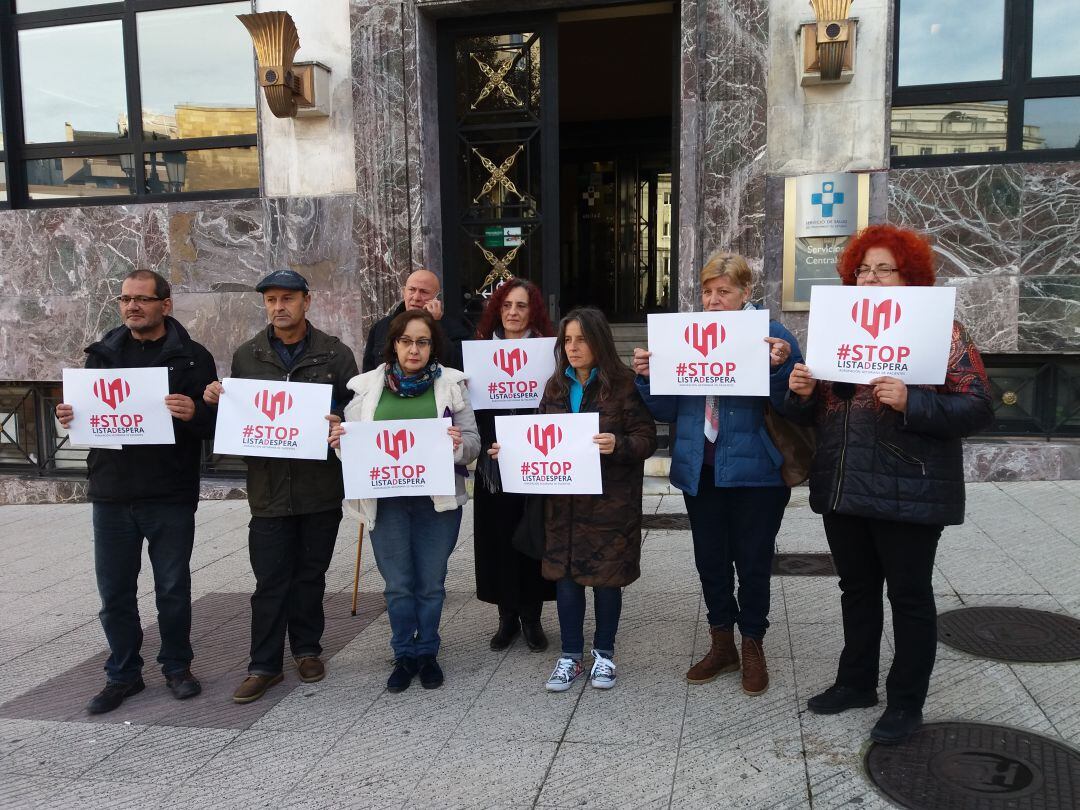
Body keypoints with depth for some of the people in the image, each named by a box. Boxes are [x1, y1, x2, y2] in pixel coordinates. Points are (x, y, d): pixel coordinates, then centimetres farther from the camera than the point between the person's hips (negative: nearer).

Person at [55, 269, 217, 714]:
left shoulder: (191, 357, -1)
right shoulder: (102, 354, 11)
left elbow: (216, 423, -4)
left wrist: (193, 413, -26)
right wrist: (68, 416, -6)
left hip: (171, 497, -3)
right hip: (112, 494, 3)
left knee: (173, 589, 9)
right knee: (115, 592, 10)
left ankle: (177, 666, 27)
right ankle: (123, 674, 26)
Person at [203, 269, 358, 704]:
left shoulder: (335, 353, 1)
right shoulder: (246, 356, 6)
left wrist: (339, 422, -20)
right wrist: (215, 399, -8)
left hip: (320, 485, 0)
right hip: (268, 487, 1)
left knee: (310, 574, 13)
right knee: (270, 580, 3)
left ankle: (307, 649, 29)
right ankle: (264, 665, 14)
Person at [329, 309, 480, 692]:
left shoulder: (451, 384, 1)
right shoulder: (368, 386, 4)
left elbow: (473, 442, 1)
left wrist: (458, 443, -20)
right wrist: (340, 441, -13)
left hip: (438, 499, 0)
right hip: (386, 500, 1)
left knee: (431, 583, 10)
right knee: (398, 585, 9)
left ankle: (427, 653, 28)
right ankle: (404, 656, 25)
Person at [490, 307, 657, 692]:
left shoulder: (623, 384, -8)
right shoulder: (555, 386, 8)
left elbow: (647, 438, -9)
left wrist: (618, 444, -28)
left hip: (609, 501, -4)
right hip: (563, 500, 4)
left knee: (606, 577, 7)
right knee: (566, 576, 8)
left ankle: (604, 653, 26)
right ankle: (571, 655, 23)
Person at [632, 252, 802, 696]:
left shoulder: (773, 337, -6)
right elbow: (667, 410, 7)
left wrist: (781, 367, -27)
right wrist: (647, 376, -10)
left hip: (754, 474, -4)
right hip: (699, 472, 4)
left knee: (753, 563, 8)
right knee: (710, 560, 14)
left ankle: (753, 647, 28)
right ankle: (722, 644, 32)